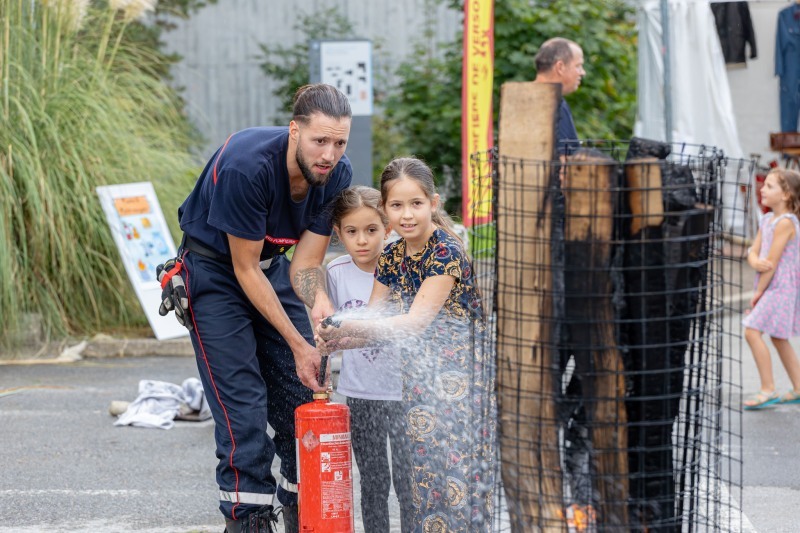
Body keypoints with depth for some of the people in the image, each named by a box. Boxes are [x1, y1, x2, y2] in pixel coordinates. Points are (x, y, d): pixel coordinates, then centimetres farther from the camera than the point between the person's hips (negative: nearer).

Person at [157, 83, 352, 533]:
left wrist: (321, 303, -35)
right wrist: (298, 344, -24)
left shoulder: (337, 175, -16)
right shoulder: (245, 166, -34)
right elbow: (244, 268, -25)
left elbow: (305, 264, -11)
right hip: (214, 270, -6)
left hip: (273, 264, 6)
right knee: (243, 403, -14)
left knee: (301, 392, 1)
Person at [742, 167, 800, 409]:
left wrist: (758, 293, -15)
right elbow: (753, 252, 8)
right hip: (773, 288, 10)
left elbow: (773, 262, -20)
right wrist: (756, 262, -16)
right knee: (778, 338, 16)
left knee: (752, 332, -15)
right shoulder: (766, 219, 10)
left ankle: (768, 389, -10)